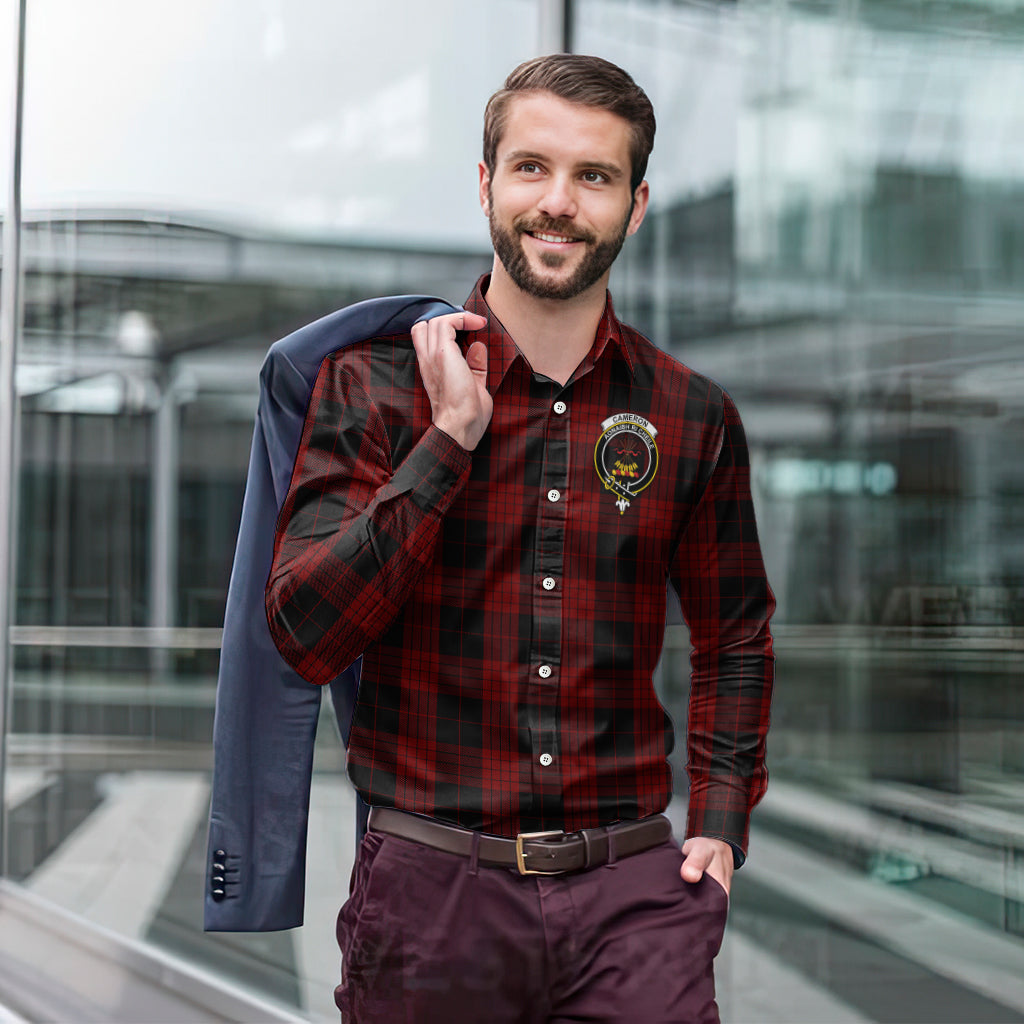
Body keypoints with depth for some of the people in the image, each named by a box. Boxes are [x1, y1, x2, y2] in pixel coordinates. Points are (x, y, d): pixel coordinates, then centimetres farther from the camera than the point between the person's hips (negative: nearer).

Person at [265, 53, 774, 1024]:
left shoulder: (692, 415, 5)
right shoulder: (373, 384, -2)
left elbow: (735, 634, 19)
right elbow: (305, 637, -12)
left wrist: (721, 822, 8)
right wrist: (451, 440, -15)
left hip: (634, 891, 2)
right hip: (431, 888, -1)